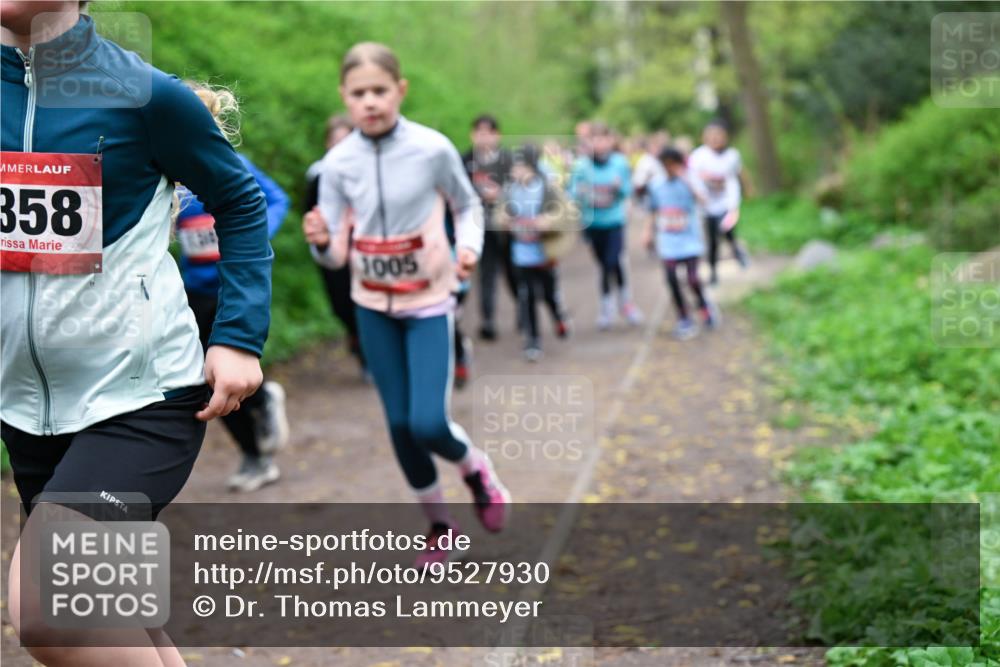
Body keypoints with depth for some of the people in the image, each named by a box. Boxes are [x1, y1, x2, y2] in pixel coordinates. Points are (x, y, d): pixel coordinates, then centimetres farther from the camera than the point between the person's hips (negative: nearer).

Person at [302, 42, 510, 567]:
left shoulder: (433, 149, -15)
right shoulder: (338, 163, -9)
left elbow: (467, 205, 2)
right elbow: (335, 254, -7)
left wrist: (469, 247, -16)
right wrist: (321, 241, -30)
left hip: (428, 301, -3)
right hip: (373, 306, 3)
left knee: (429, 423, -13)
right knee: (400, 424, 8)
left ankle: (477, 470, 22)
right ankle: (439, 525, 27)